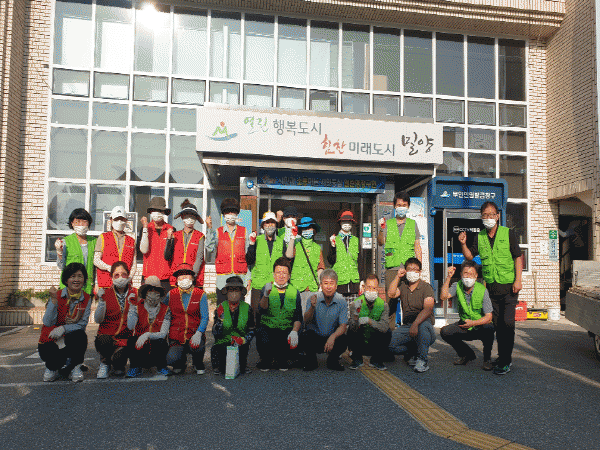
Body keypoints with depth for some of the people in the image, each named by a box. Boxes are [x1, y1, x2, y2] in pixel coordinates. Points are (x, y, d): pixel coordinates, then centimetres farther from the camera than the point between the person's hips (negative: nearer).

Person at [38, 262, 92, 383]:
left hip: (72, 340, 1)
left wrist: (63, 328, -25)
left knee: (81, 335, -33)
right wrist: (54, 300, -27)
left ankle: (74, 366, -7)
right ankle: (52, 366, 11)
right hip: (51, 341, -1)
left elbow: (83, 324, -8)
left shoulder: (87, 299, -1)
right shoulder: (57, 296, -7)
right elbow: (48, 323, -18)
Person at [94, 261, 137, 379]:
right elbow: (98, 320, -5)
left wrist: (132, 303, -17)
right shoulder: (106, 293, 3)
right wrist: (101, 300, -16)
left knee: (118, 358, -28)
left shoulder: (134, 294, 2)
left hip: (126, 337, 0)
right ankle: (105, 363, 0)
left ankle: (119, 365, 14)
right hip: (107, 335, 0)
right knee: (104, 341, -35)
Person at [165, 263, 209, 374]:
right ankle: (180, 362, 15)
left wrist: (198, 333, -19)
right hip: (176, 337, 1)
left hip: (194, 336, -1)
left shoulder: (201, 295, 3)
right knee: (171, 360, -26)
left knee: (197, 346, -35)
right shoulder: (170, 295, 8)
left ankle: (199, 365, 2)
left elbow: (205, 317, -3)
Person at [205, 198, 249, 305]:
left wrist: (248, 277, 2)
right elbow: (210, 248, -9)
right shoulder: (218, 232, 8)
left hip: (240, 276, 0)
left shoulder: (244, 231, 9)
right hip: (223, 276, 0)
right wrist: (209, 229, -14)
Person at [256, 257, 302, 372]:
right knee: (264, 342, -33)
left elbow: (298, 317, 5)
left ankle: (282, 360, 9)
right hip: (268, 328, -1)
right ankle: (266, 361, 5)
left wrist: (294, 331, -15)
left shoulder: (294, 292, 11)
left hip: (287, 330, 2)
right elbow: (263, 308, -14)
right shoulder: (267, 289, 5)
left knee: (294, 344, -29)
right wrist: (266, 295, -36)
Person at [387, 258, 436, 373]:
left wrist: (415, 324, -34)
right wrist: (398, 276, -2)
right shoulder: (402, 287, 13)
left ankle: (423, 360, -19)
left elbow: (428, 310, -19)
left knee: (423, 325, -39)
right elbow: (391, 294, -8)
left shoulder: (426, 287, -3)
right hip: (406, 327, 4)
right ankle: (412, 352, 10)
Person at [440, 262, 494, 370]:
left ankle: (487, 358, -5)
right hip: (464, 327, 4)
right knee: (445, 332, -18)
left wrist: (473, 323, -36)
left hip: (481, 326, -4)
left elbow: (488, 317, -18)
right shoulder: (457, 286, -7)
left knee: (489, 329, -36)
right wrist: (448, 277, -29)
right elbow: (443, 297, -25)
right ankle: (467, 354, 9)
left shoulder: (482, 290, -16)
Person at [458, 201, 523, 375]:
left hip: (509, 285, -3)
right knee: (497, 323, 10)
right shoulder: (479, 237, 7)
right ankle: (503, 357, 23)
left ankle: (505, 361, 0)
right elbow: (470, 256, 12)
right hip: (491, 286, 4)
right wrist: (463, 244, -7)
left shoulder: (508, 233, -2)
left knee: (508, 322, -10)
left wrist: (518, 280, -8)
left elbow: (518, 257, -1)